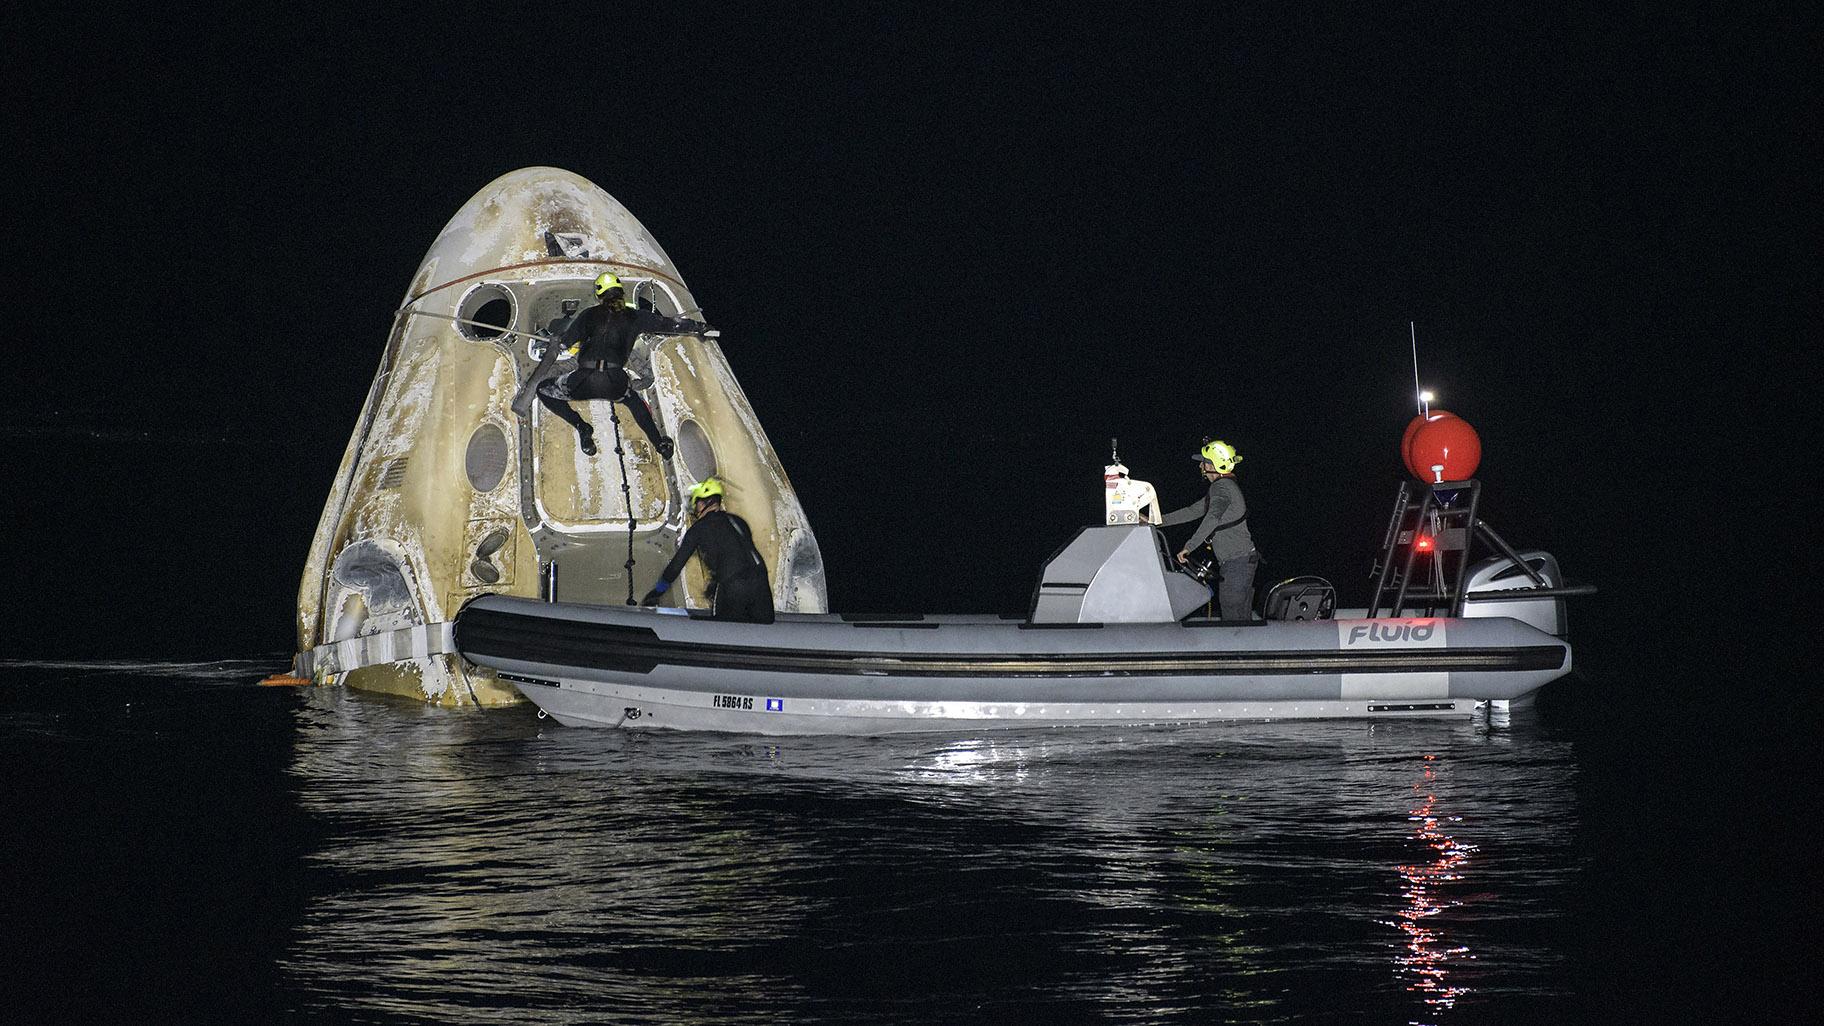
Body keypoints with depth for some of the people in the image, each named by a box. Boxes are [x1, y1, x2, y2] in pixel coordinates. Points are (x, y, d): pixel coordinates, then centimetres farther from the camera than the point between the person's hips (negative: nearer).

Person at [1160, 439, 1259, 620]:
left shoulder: (1221, 487, -13)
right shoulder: (1227, 486, 20)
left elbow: (1212, 518, -29)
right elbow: (1193, 511, 26)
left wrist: (1189, 547, -28)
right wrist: (1158, 521, 24)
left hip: (1236, 562, -10)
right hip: (1244, 559, 10)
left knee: (1231, 616, -10)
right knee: (1243, 619, 11)